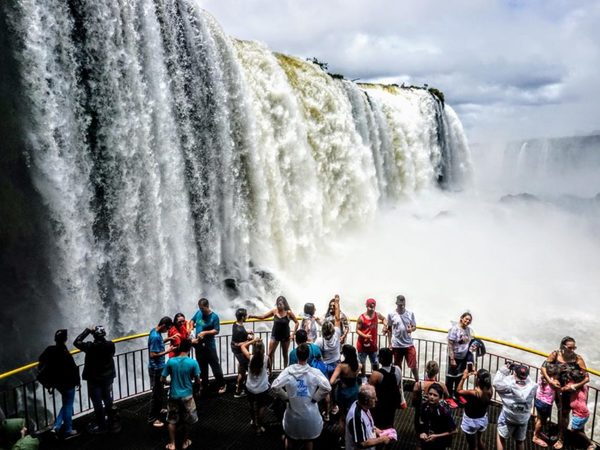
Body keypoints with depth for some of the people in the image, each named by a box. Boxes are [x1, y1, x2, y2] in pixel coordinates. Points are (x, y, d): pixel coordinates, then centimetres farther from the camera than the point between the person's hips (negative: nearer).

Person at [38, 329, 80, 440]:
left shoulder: (49, 350, -9)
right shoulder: (65, 354, -30)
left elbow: (42, 360, 8)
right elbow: (73, 369, -23)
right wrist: (77, 381, -5)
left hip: (57, 383, 7)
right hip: (67, 383, -7)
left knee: (66, 404, 25)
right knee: (68, 406, 11)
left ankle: (57, 426, 21)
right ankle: (68, 431, 23)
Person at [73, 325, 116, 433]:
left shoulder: (91, 347, -25)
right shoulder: (110, 345, -14)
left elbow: (76, 342, -12)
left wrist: (88, 330, -9)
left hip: (94, 379, -4)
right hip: (108, 377, 4)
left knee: (97, 403, 8)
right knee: (108, 400, 20)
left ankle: (102, 426, 16)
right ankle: (111, 421, 34)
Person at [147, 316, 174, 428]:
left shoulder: (155, 331, 1)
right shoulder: (155, 336, -28)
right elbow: (153, 355, -28)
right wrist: (167, 351, -21)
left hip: (159, 367, 10)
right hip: (156, 369, -10)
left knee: (160, 391, 25)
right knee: (157, 393, 1)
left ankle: (158, 410, 42)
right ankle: (152, 418, 13)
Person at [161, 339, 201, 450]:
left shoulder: (170, 361, -12)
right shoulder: (193, 363, -16)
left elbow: (162, 379, -5)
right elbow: (198, 381, -8)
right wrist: (199, 383, 15)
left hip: (174, 395, 1)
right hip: (187, 395, -1)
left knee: (172, 421, 18)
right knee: (186, 420, 18)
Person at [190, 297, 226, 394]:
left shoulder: (214, 316, -14)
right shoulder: (198, 313, 0)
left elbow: (217, 331, -14)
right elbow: (192, 320, 17)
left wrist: (205, 333, -22)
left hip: (209, 345, -5)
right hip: (199, 344, 5)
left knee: (215, 365, 1)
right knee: (202, 366, 16)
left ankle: (222, 385, 17)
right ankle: (204, 386, 30)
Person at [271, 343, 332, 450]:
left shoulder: (288, 370, -14)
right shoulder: (315, 372, -18)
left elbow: (275, 386, -18)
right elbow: (327, 387, -25)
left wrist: (286, 397, -3)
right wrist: (315, 398, -10)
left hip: (292, 413, 1)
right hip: (309, 413, -1)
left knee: (290, 439, 25)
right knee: (308, 440, 23)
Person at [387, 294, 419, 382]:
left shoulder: (410, 314, -3)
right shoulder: (391, 315, -5)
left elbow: (414, 326, 6)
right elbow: (389, 330, 3)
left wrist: (411, 329, -18)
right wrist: (390, 343, 2)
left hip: (409, 344, 0)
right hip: (396, 345, 0)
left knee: (413, 365, 3)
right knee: (397, 366, 12)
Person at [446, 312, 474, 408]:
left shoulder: (469, 329, -1)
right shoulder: (454, 329, -20)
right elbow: (450, 345, -19)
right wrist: (452, 359, -20)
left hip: (464, 357, 6)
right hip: (455, 357, -6)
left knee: (460, 377, 20)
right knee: (451, 377, 6)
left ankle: (457, 395, 37)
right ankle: (449, 397, 19)